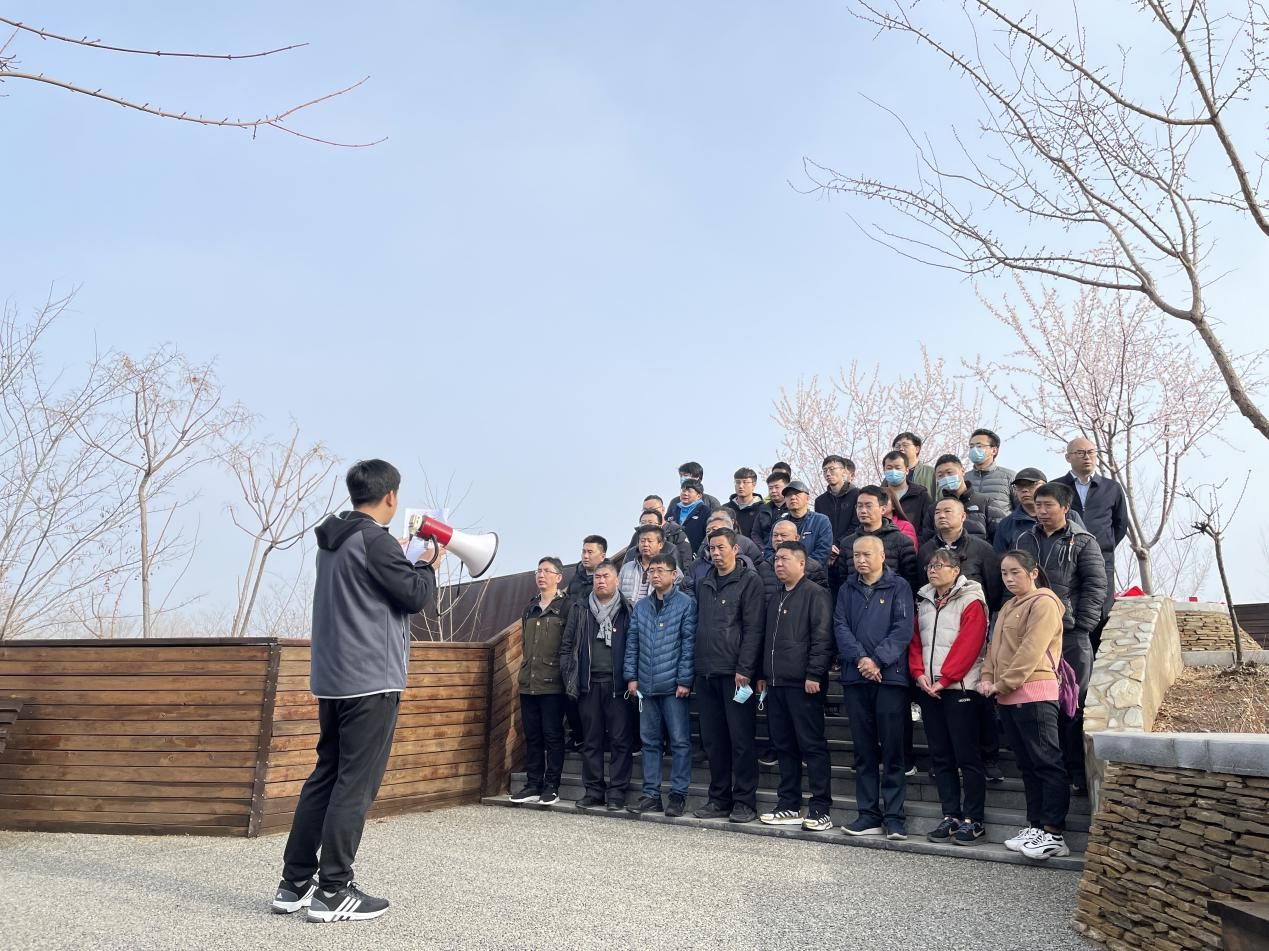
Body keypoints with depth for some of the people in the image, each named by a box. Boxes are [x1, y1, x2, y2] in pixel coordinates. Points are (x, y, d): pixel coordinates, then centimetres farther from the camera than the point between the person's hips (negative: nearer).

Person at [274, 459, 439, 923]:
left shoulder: (332, 542, 14)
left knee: (324, 777, 14)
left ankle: (294, 883, 19)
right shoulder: (375, 540, -13)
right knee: (355, 785, -2)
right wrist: (429, 564, 6)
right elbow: (417, 595, -12)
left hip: (332, 681, 9)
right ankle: (333, 892, 3)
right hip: (372, 681, -9)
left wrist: (400, 555, 18)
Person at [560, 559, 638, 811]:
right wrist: (569, 679, 3)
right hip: (589, 684, 3)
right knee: (590, 740, 8)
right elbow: (567, 646, 11)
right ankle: (594, 791, 16)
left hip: (618, 685, -3)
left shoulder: (627, 611, 4)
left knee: (620, 740, -2)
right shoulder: (580, 610, 12)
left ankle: (616, 793, 6)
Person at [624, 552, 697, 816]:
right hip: (646, 686, 5)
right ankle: (651, 794, 18)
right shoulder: (641, 607, 11)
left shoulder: (686, 604, -4)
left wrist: (684, 680, -11)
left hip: (673, 686, -5)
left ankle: (678, 794, 10)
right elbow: (632, 643, 13)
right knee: (649, 741, 10)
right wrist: (631, 676, 6)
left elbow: (689, 644, -7)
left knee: (680, 741, 1)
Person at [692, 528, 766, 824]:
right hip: (706, 673, 6)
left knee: (741, 738, -2)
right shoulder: (703, 585, 16)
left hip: (735, 673, -6)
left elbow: (753, 628, -9)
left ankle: (745, 801, 7)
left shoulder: (749, 581, -2)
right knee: (712, 739, 10)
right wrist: (694, 667, 12)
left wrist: (744, 669, -15)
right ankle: (719, 799, 19)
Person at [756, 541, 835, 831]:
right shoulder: (775, 599, 20)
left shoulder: (815, 594, -6)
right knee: (784, 746, 11)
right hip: (776, 683, 8)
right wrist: (763, 675, 20)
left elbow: (822, 638, -13)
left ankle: (821, 809, 2)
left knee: (812, 746, -3)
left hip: (803, 684, -8)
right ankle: (789, 806, 19)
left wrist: (814, 674, -18)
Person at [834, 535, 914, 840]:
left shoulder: (898, 587, 2)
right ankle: (869, 814, 14)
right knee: (864, 751, 8)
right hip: (855, 678, 4)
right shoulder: (847, 590, 14)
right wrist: (860, 658, -13)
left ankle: (894, 816, 5)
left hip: (890, 677, -4)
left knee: (892, 750, -1)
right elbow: (841, 627, 2)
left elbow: (903, 629, -8)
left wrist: (878, 660, -16)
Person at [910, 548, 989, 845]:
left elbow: (968, 644, -13)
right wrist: (919, 673, -3)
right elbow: (916, 641, 12)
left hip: (959, 688, -6)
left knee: (967, 756, -2)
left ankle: (973, 820, 5)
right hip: (928, 688, 7)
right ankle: (951, 816, 16)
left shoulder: (970, 601, -5)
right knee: (940, 756, 9)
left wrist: (944, 679, -16)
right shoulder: (924, 602, 16)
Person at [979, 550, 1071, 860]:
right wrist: (987, 678, 4)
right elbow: (995, 645, 19)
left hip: (1034, 693, -9)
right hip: (1008, 697, 9)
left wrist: (1004, 683, -14)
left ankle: (1053, 833, -2)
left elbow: (1031, 651, -16)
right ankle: (1035, 826, 18)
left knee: (1046, 763, -5)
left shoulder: (1043, 603, -8)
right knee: (1027, 765, 12)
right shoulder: (1008, 607, 20)